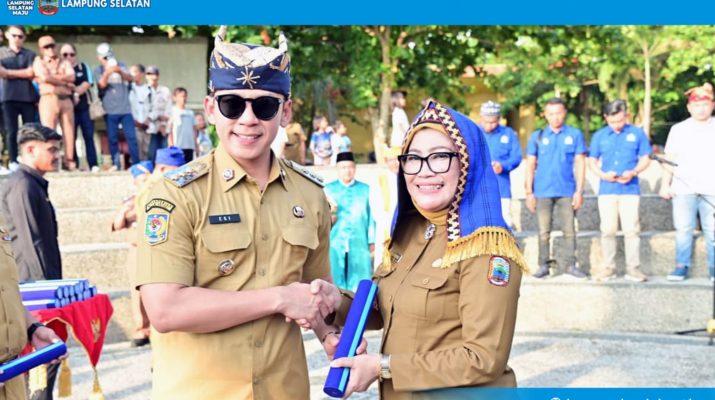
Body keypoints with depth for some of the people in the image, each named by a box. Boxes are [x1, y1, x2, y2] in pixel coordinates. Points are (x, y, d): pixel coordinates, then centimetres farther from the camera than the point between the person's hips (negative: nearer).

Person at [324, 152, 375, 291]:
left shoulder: (365, 189, 10)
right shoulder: (328, 189, 8)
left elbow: (371, 217, 10)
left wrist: (372, 241, 8)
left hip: (359, 244, 1)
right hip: (336, 244, 0)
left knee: (360, 285, 0)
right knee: (337, 283, 1)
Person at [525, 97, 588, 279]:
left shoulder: (575, 135, 4)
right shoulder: (537, 136, 7)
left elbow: (580, 163, 3)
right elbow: (530, 165, 7)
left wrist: (579, 191, -3)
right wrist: (529, 192, 2)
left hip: (567, 191, -1)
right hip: (543, 191, 1)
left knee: (569, 230, 2)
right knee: (544, 231, 4)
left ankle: (571, 265, 10)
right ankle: (543, 265, 10)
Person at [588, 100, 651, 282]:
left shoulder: (637, 133, 2)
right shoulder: (599, 136, 7)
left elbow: (645, 159, 4)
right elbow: (592, 161, 10)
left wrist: (633, 172, -14)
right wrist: (603, 174, -9)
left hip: (630, 189, -2)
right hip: (607, 190, 2)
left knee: (631, 229, -4)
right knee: (608, 230, 5)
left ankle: (633, 268, 4)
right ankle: (608, 267, 14)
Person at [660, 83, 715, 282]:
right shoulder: (678, 129, 10)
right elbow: (669, 159, 10)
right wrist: (665, 184, 3)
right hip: (683, 189, 1)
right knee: (683, 230, 0)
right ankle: (682, 266, 6)